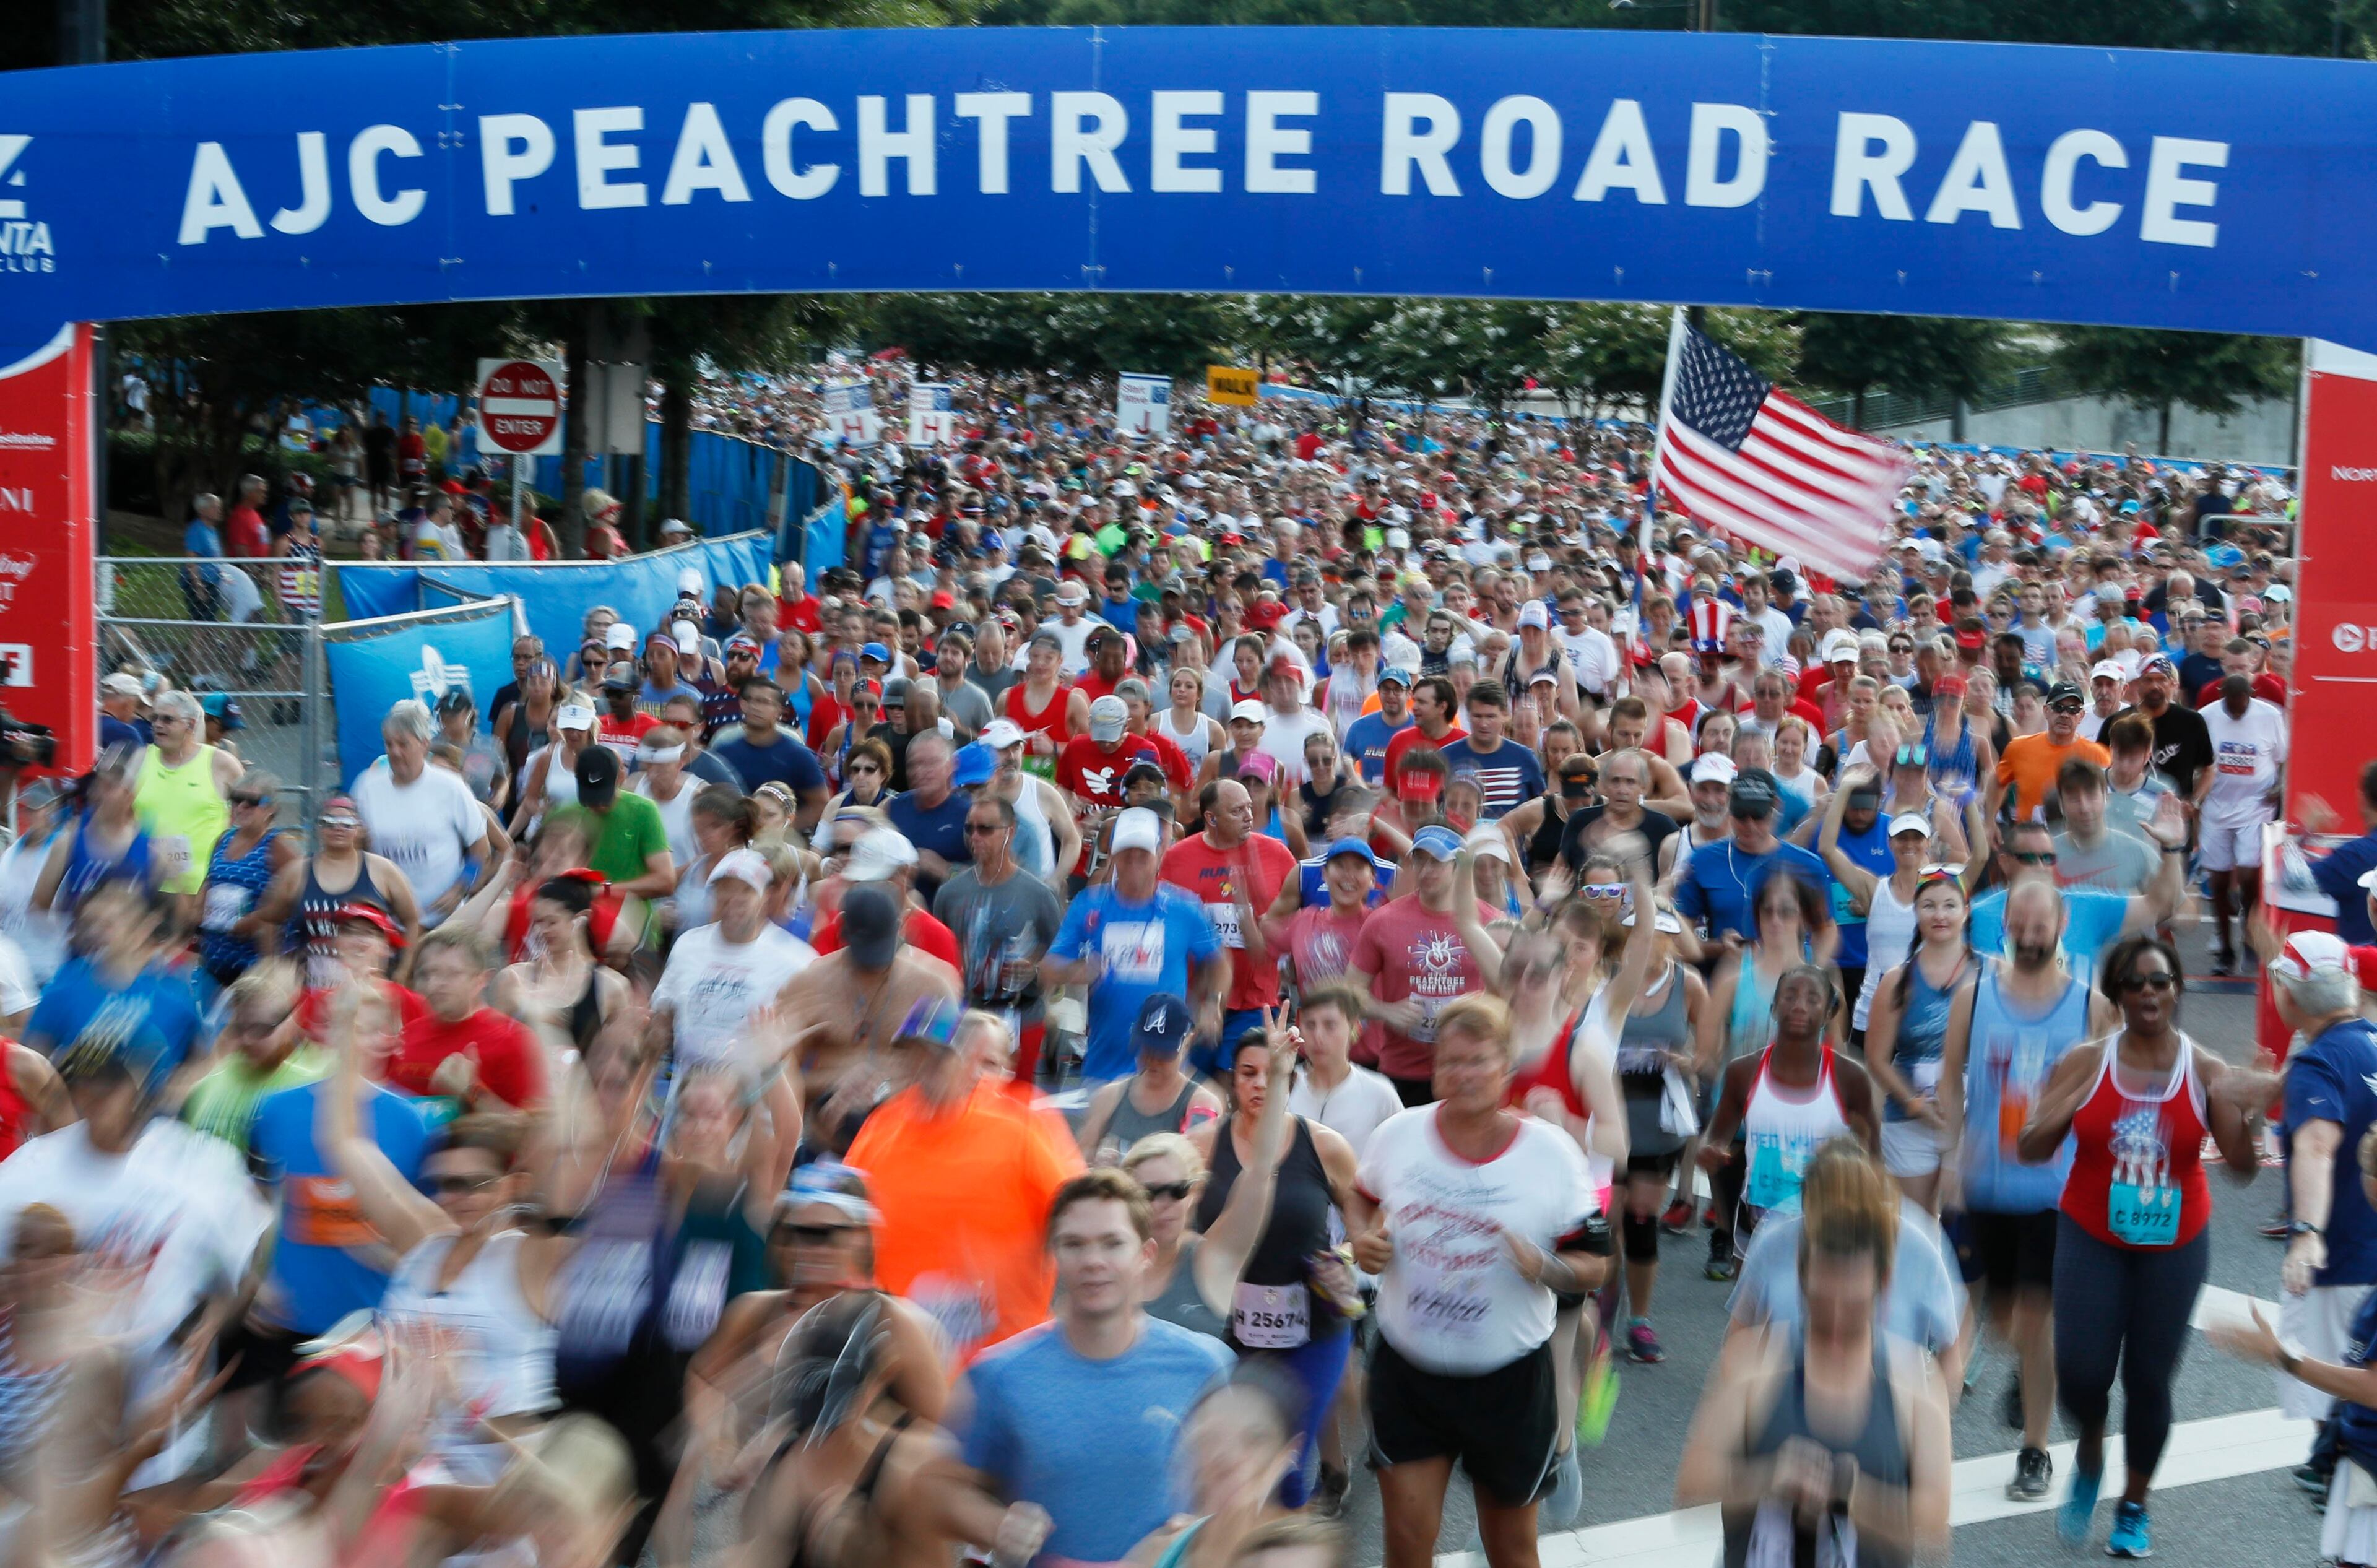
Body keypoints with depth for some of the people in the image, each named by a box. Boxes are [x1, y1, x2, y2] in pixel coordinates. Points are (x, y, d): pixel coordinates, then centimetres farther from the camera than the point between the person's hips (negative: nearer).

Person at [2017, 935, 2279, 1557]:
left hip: (2174, 1248, 0)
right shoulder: (2086, 1062, -6)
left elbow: (2243, 1167, -9)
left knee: (2150, 1379, 5)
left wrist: (2248, 1115, -28)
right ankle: (2089, 1458, 24)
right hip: (2092, 1241, 0)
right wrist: (2051, 1119, -27)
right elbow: (2030, 1151, -6)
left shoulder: (2206, 1071, -5)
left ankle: (2134, 1507, 28)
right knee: (2081, 1373, -10)